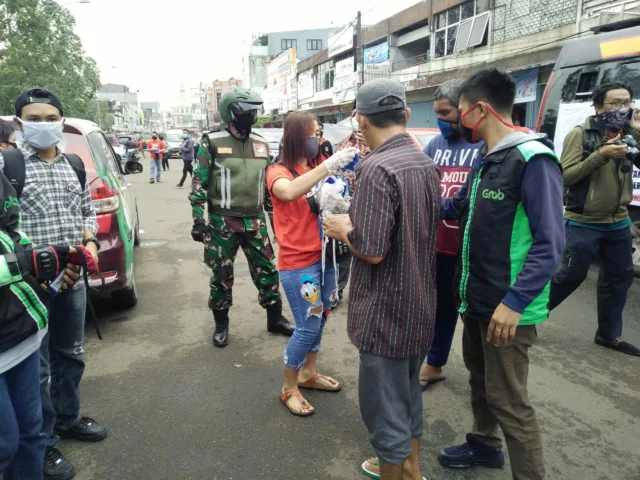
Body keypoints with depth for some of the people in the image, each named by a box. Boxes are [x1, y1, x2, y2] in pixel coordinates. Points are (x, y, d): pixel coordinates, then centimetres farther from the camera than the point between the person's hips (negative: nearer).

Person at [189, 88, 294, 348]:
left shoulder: (262, 144, 8)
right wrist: (198, 219, -12)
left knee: (267, 271, 9)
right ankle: (221, 325, 26)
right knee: (222, 276, 8)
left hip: (255, 221, 4)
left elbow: (269, 183, 16)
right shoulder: (212, 143, -7)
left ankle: (275, 319, 26)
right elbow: (199, 184, -6)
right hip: (222, 222, -4)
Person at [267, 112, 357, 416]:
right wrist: (330, 165, -36)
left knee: (320, 321, 17)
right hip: (297, 263, -6)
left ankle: (309, 374, 38)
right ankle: (289, 389, 21)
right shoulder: (278, 172, -9)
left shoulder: (319, 167, 9)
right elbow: (289, 192, -33)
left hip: (325, 257, 6)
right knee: (308, 327, 0)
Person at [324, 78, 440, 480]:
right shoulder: (427, 164, 5)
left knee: (385, 409, 8)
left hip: (386, 311, -9)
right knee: (409, 395, 25)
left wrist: (343, 229, -7)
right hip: (420, 306, 9)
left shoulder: (377, 169, -22)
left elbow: (371, 250, -26)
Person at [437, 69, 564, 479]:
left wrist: (515, 301, -25)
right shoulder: (489, 159, 10)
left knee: (509, 401, 1)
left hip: (508, 306, -9)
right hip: (478, 299, 9)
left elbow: (550, 243, -22)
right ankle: (484, 445, 44)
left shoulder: (533, 159, -18)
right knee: (481, 378, 23)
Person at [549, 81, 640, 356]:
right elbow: (565, 176, -17)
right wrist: (601, 155, -24)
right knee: (572, 275, -2)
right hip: (583, 223, -6)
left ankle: (609, 334, 28)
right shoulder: (580, 135, -10)